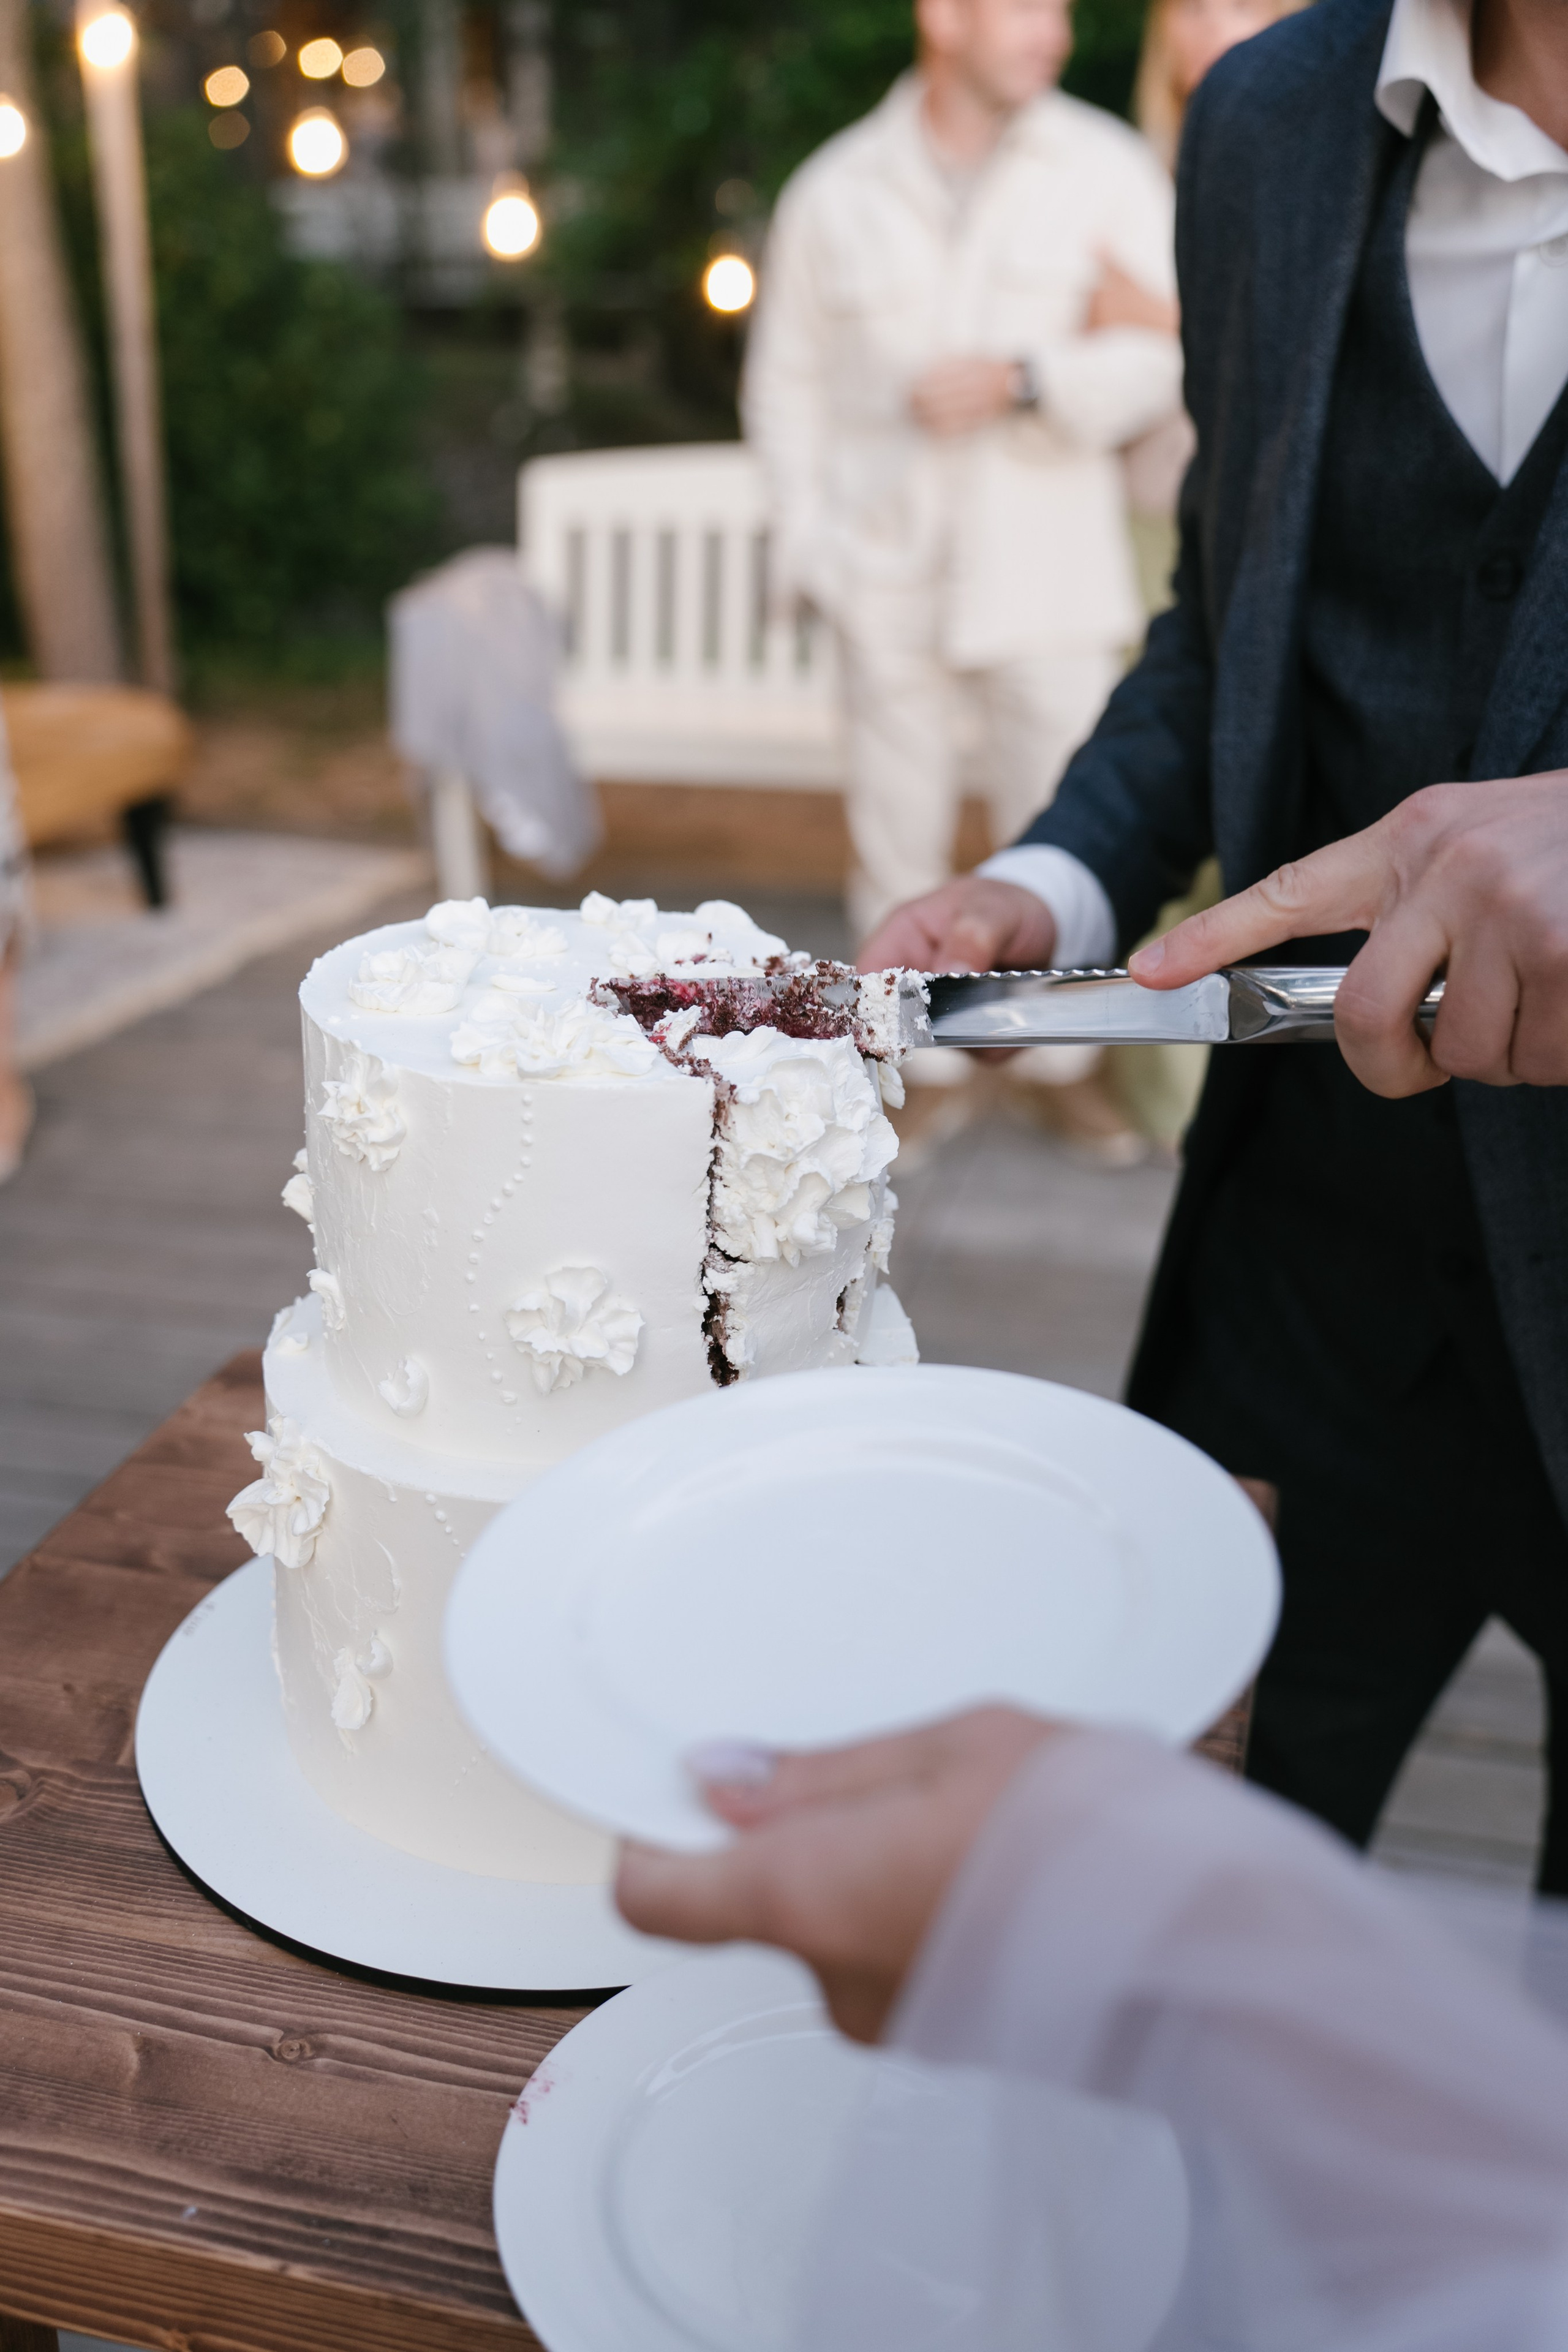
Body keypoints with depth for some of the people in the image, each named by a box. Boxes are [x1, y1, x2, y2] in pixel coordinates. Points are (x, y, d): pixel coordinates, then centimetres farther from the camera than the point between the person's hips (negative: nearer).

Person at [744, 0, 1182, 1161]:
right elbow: (789, 380, 13)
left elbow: (1169, 356, -1)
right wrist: (810, 541, 4)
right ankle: (915, 1054, 19)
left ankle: (1072, 1059, 17)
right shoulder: (835, 193, 7)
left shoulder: (1108, 169, 4)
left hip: (1048, 571, 0)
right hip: (889, 573, 1)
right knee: (899, 840, 5)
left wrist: (1027, 381, -15)